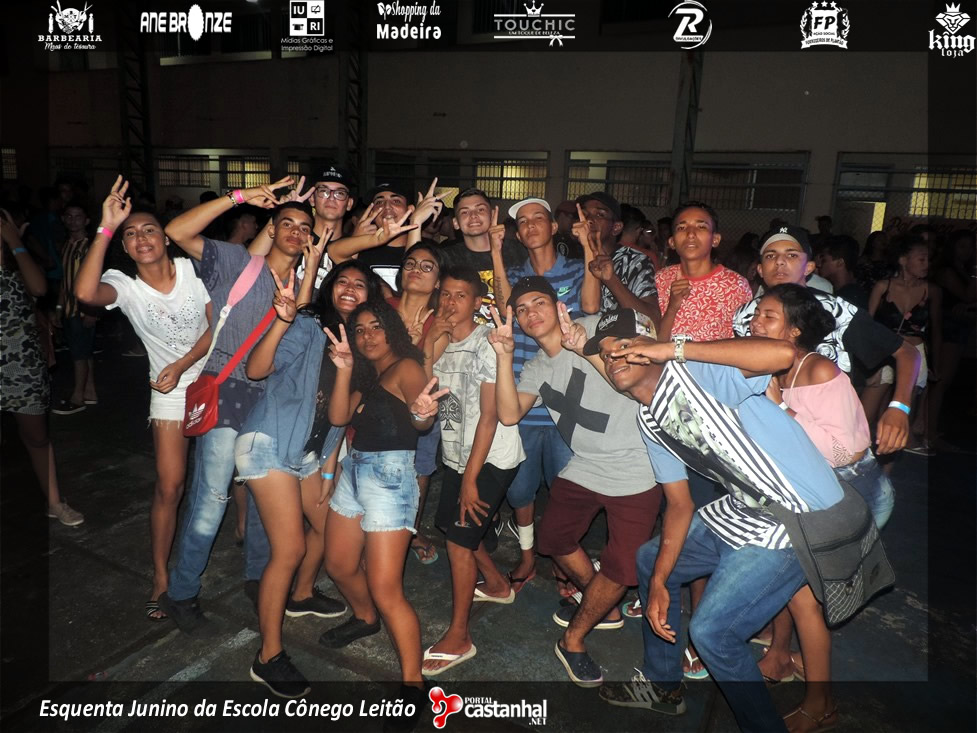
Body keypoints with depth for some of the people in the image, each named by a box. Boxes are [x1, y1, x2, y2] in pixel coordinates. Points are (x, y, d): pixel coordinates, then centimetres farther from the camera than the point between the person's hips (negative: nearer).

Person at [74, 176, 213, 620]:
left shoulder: (195, 268, -10)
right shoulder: (123, 285, -12)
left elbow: (218, 325, -8)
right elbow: (85, 292, -36)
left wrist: (182, 365, -16)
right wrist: (106, 228, -33)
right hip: (170, 390, -1)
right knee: (169, 486, -2)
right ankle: (161, 579, 13)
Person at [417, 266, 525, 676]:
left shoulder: (487, 345, -16)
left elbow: (489, 415, -19)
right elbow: (428, 402, 4)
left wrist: (471, 478, -19)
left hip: (490, 459, -8)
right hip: (457, 456, 8)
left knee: (459, 537, -7)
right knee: (451, 525, 17)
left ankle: (458, 639, 9)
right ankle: (497, 584, 43)